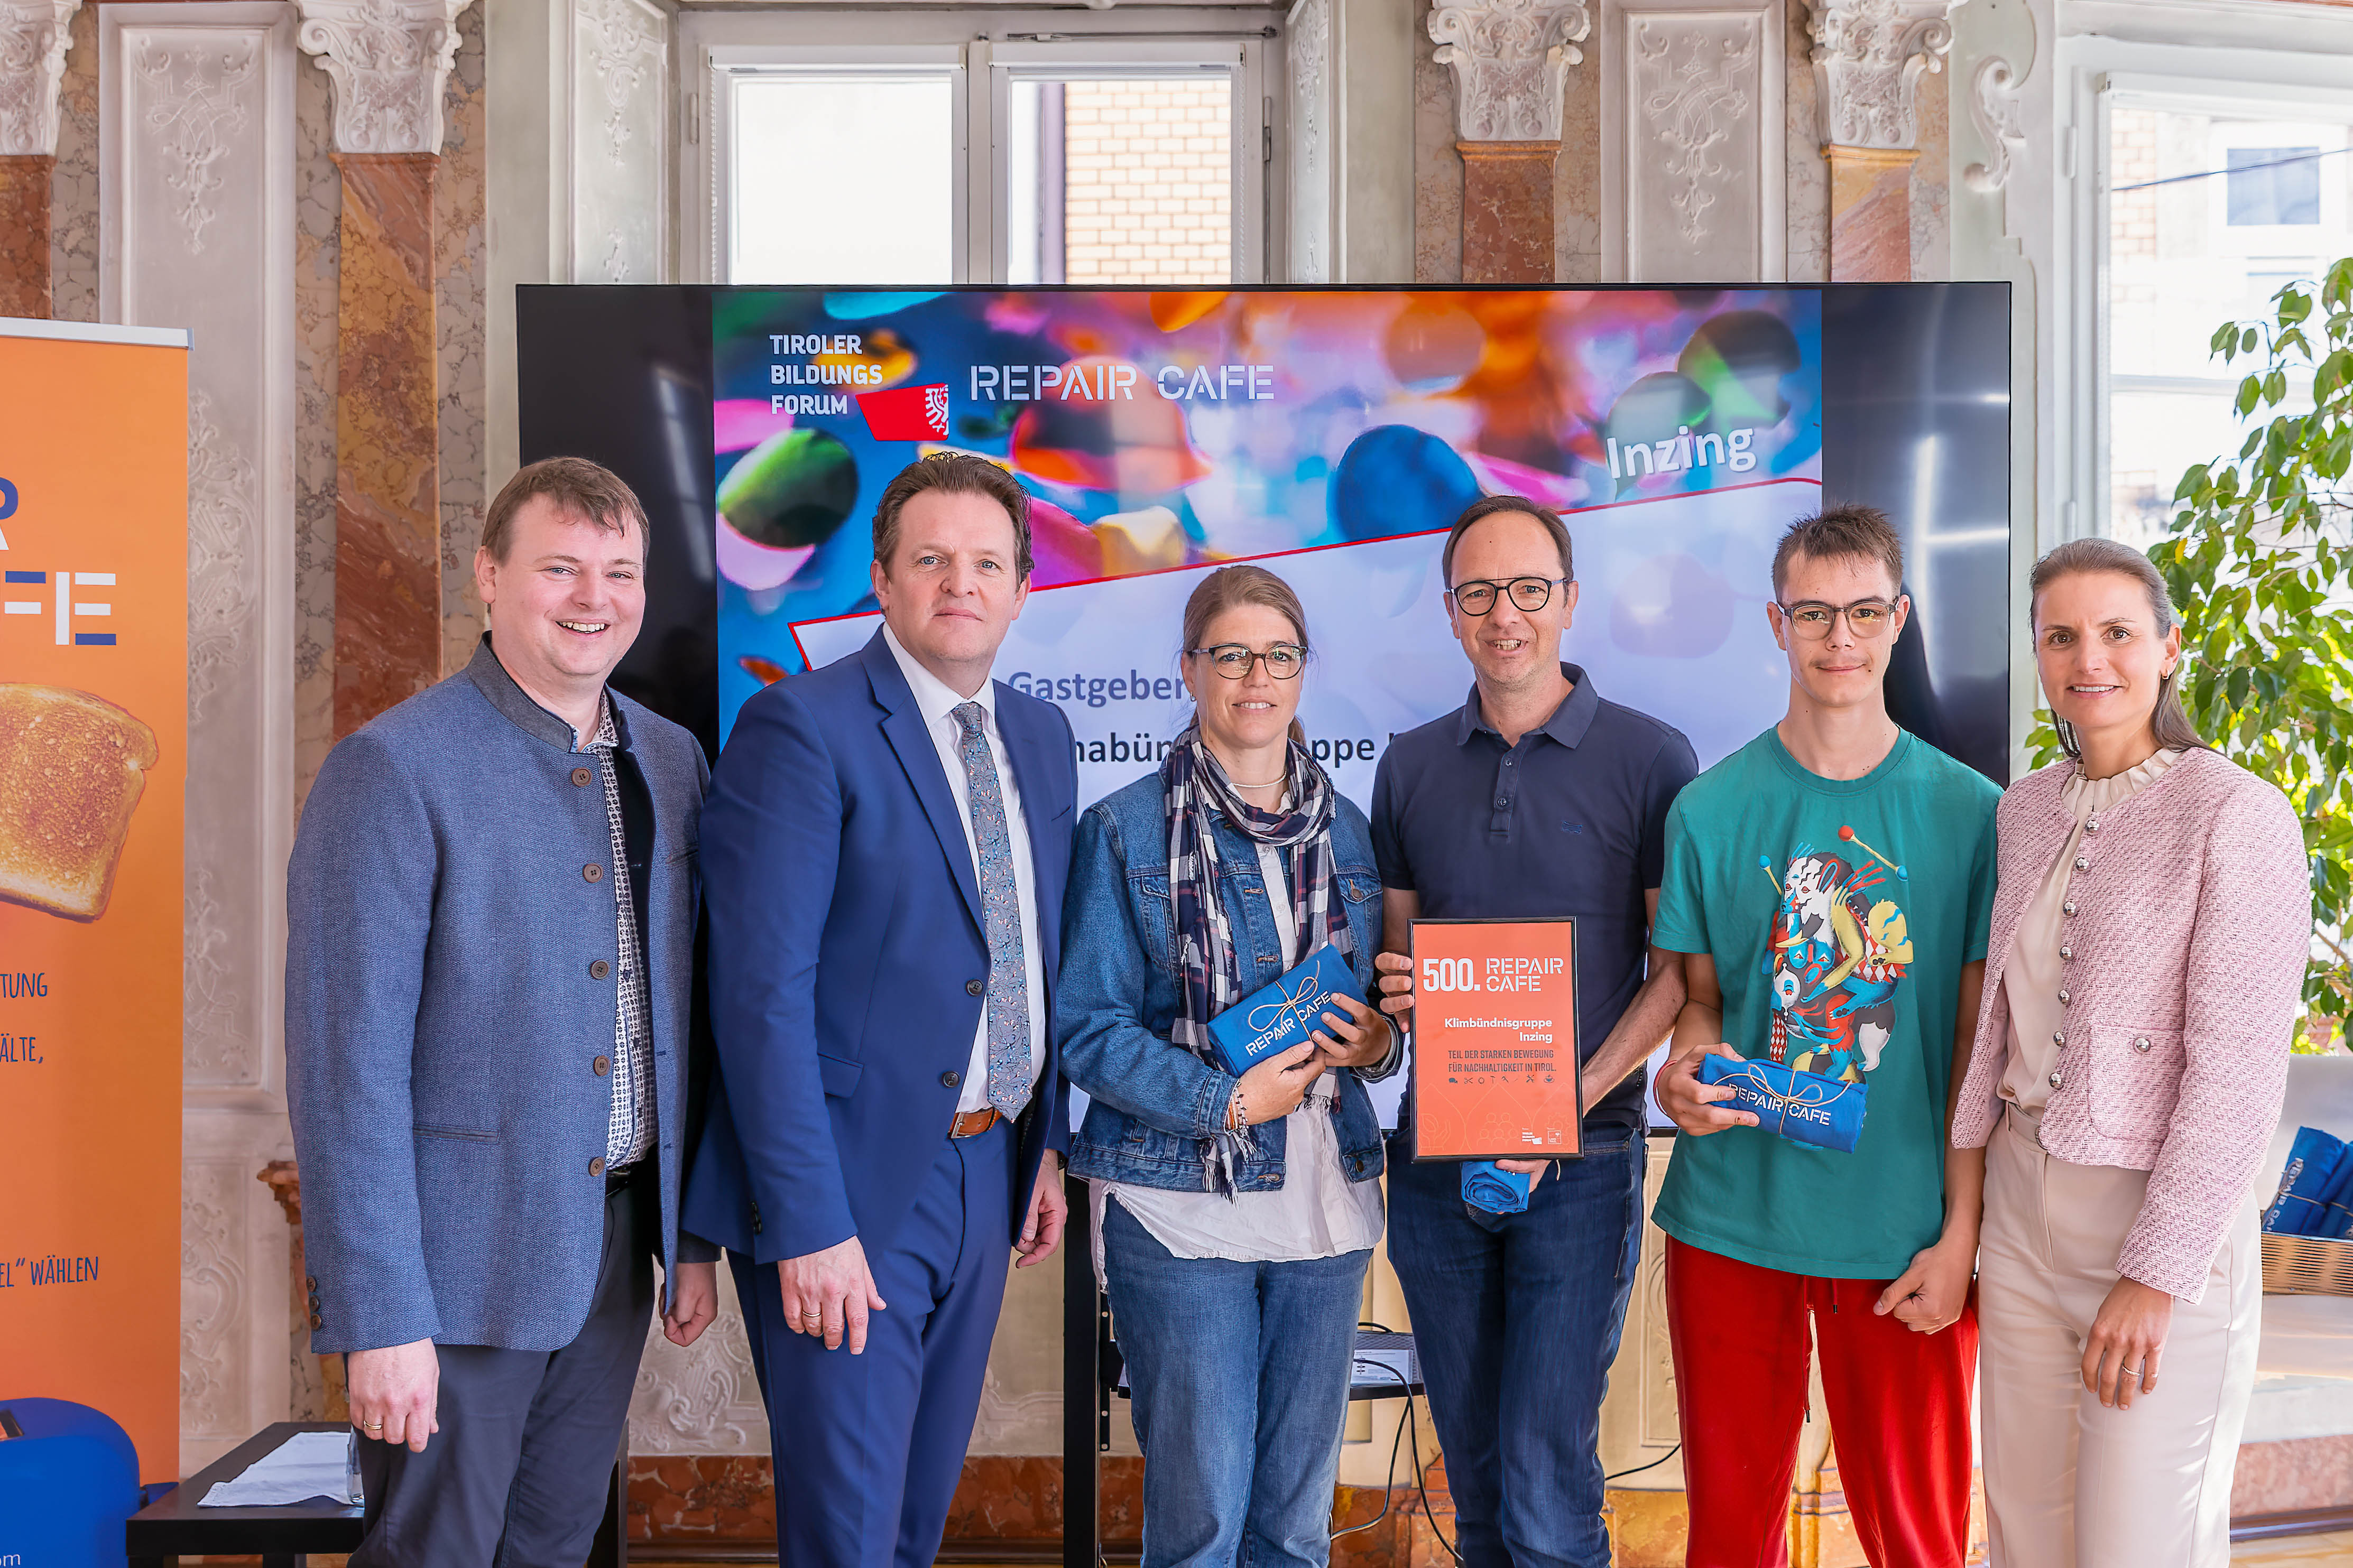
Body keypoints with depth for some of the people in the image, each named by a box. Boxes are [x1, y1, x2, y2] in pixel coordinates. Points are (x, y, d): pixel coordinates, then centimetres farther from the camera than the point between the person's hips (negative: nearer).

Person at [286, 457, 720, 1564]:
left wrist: (692, 1236, 11)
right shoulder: (394, 767, -13)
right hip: (463, 1255, -6)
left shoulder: (671, 760, 6)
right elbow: (347, 1062, -15)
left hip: (615, 1239, 6)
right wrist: (380, 1317, -17)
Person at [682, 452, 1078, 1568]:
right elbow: (762, 991, -18)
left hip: (986, 1177, 7)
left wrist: (1046, 1144, 11)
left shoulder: (1041, 736, 10)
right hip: (853, 1189, -6)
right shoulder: (802, 726, -13)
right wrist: (807, 1225, -20)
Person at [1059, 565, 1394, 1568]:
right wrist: (1226, 1100, -17)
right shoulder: (1125, 831, -3)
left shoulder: (1347, 831, 10)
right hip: (1181, 1204, -4)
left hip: (1326, 1198, 4)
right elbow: (1088, 1028, -6)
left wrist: (1373, 1039, -3)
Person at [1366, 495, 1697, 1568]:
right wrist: (1396, 988, -8)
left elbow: (1681, 968, -4)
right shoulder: (1409, 766, 9)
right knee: (1473, 1475, 14)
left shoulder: (1650, 760, -3)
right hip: (1434, 1150, 4)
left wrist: (1572, 1103, -15)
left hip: (1579, 1157, -4)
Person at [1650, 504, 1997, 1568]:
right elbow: (1700, 998, 8)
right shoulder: (1710, 808, 2)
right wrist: (1683, 1071, -15)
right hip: (1730, 1212, 1)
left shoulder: (1968, 812, -1)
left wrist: (1960, 1231, -6)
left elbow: (1981, 1035, -1)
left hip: (1904, 1229, -1)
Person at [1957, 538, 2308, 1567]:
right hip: (2022, 1201, 6)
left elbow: (2237, 1069, -16)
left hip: (2165, 1212, -6)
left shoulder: (2236, 815, -13)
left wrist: (2154, 1272, -16)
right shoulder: (2028, 808, 7)